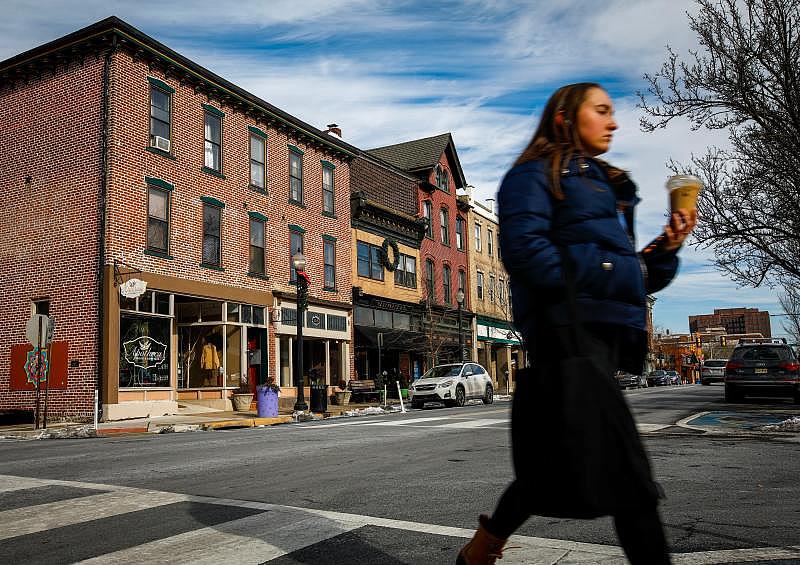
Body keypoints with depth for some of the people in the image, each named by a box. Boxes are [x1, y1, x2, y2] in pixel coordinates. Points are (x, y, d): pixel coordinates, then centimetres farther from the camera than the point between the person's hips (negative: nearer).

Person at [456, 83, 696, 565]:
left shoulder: (605, 185, 28)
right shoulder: (536, 173, 3)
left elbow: (634, 275, 25)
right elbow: (523, 248, -15)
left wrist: (666, 248, 7)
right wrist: (586, 290, -16)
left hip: (606, 334, 9)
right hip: (570, 326, -9)